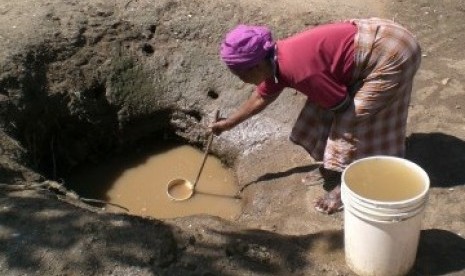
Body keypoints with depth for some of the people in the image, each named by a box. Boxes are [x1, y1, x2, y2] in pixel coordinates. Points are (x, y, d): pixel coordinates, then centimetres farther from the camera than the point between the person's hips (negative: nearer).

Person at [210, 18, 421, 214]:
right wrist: (230, 123, 29)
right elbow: (261, 97, 19)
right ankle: (334, 166, 27)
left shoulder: (298, 69, -30)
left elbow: (342, 104, -18)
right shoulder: (274, 61, -1)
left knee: (352, 118, -6)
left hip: (391, 55, -9)